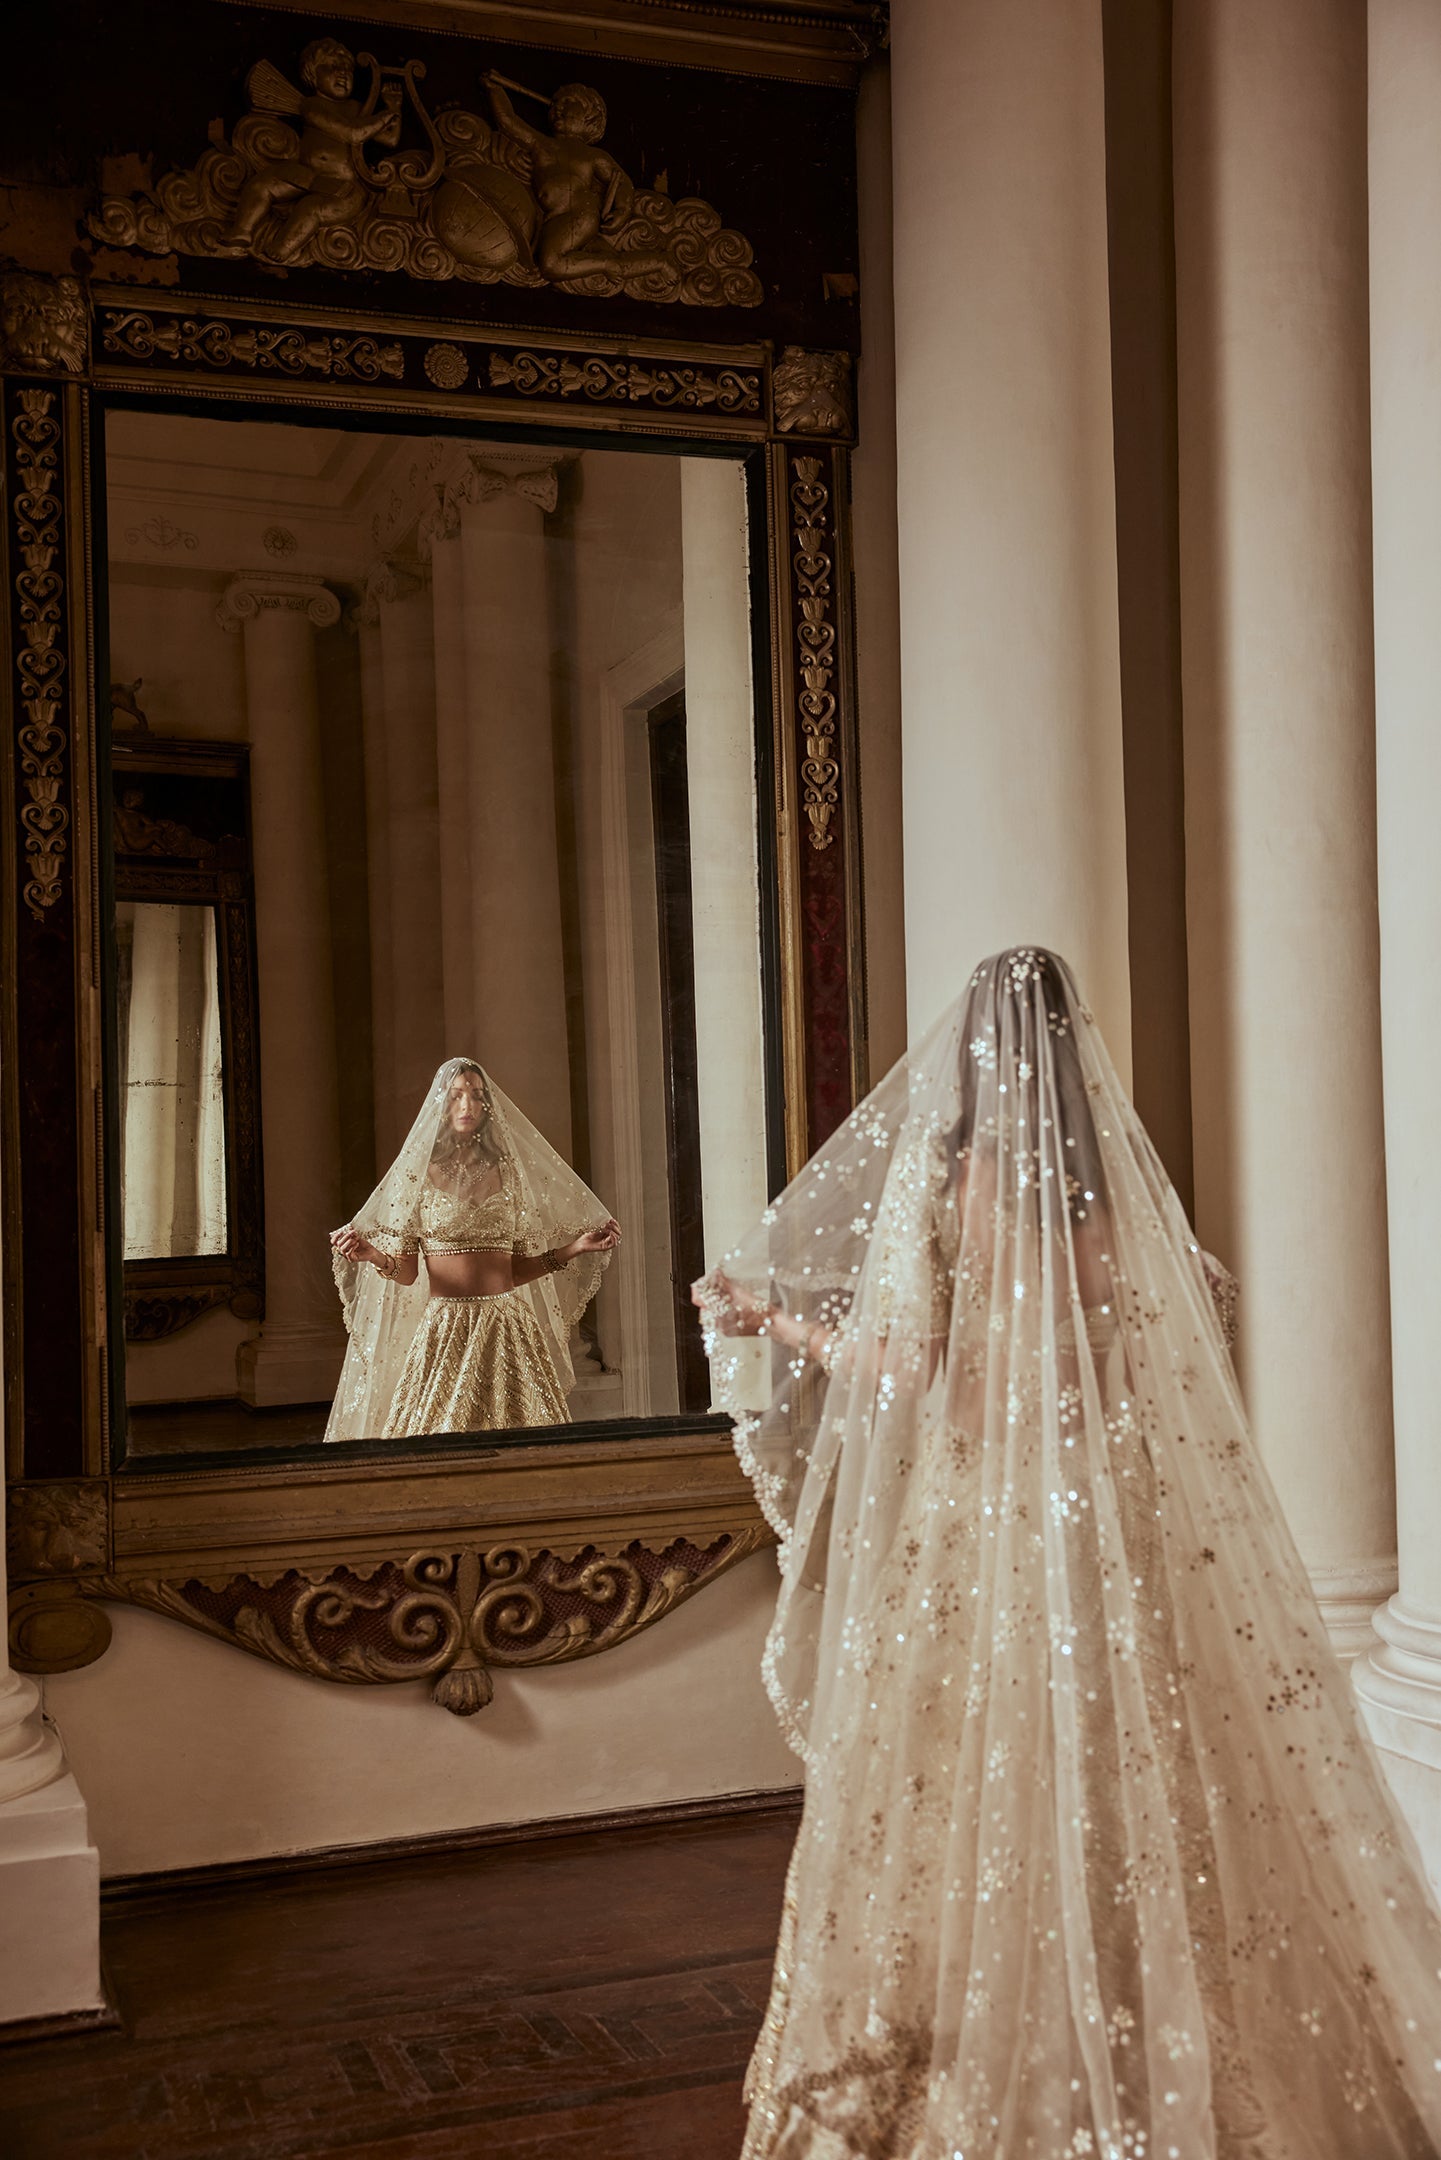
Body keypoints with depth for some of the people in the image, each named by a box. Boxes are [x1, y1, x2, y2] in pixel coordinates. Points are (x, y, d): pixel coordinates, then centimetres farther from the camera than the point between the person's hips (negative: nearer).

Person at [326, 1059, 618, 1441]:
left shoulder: (506, 1173, 10)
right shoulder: (417, 1174, 2)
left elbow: (518, 1269, 12)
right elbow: (406, 1272, -1)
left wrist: (576, 1247, 5)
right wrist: (372, 1255, -19)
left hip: (508, 1333, 3)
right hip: (446, 1329, -2)